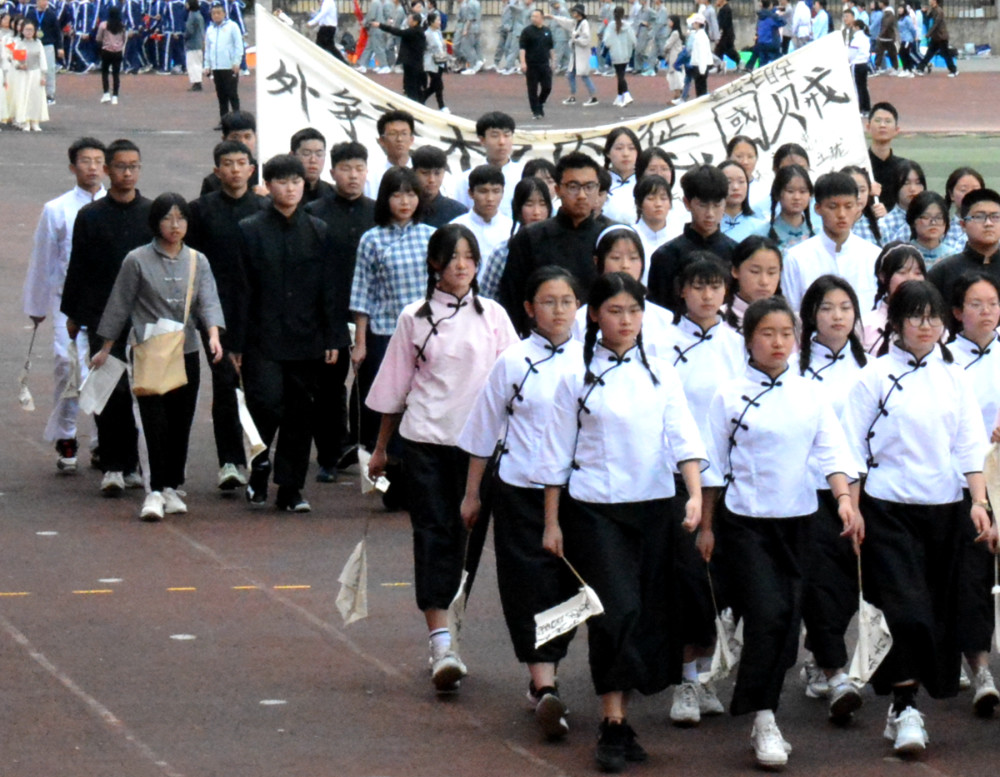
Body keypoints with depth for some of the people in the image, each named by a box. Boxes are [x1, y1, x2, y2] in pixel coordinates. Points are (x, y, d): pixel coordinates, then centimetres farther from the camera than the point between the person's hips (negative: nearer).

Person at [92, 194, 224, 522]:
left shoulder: (197, 262, 9)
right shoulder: (137, 261, 0)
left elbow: (208, 302, -1)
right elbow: (120, 307, 5)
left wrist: (214, 335, -19)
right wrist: (105, 350, 9)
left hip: (186, 353, 4)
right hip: (148, 355, -4)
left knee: (181, 422, 6)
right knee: (155, 421, -12)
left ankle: (171, 488, 17)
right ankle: (155, 492, -15)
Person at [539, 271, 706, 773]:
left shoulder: (661, 374, 7)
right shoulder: (578, 378, 1)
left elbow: (683, 438, -1)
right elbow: (558, 453, 4)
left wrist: (696, 496, -16)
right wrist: (551, 522, 2)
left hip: (653, 506, 3)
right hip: (595, 510, -3)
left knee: (648, 613, 4)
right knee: (616, 611, -14)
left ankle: (620, 717, 18)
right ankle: (612, 728, -10)